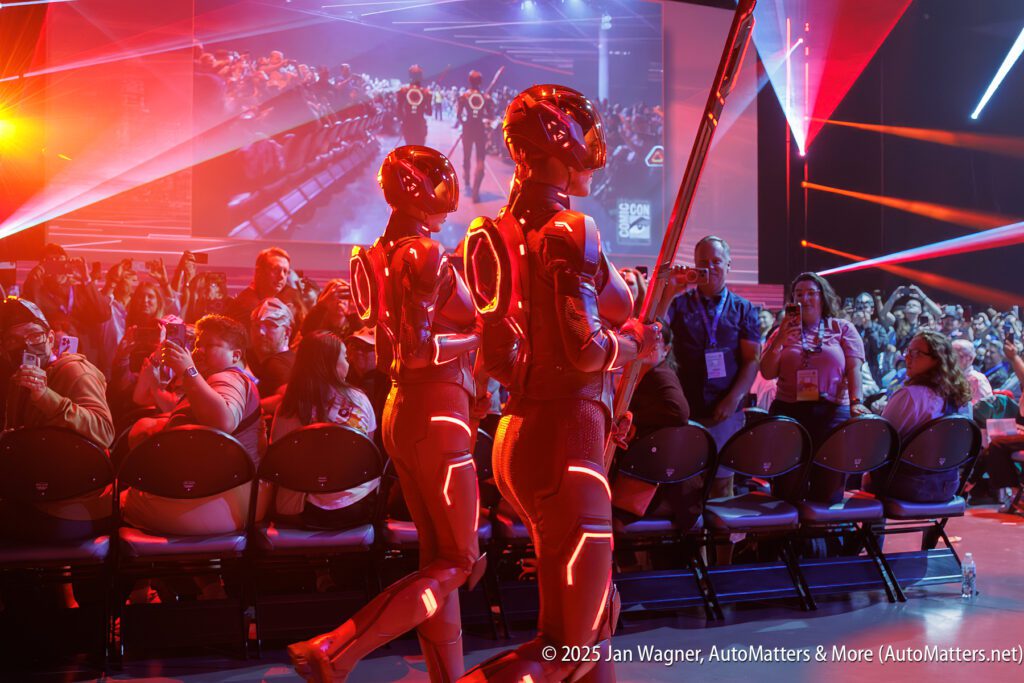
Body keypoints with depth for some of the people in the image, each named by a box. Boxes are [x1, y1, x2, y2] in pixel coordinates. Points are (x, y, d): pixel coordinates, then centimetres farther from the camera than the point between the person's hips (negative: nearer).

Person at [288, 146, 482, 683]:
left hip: (402, 409, 9)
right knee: (460, 561, -1)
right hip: (436, 415, -9)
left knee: (437, 557, 14)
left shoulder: (379, 254, 12)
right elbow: (420, 346, -23)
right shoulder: (425, 252, -15)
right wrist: (479, 337, -10)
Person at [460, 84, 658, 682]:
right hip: (566, 438, -9)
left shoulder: (501, 234, 10)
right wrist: (635, 344, 0)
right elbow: (587, 350, -21)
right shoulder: (571, 230, -14)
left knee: (596, 611, 19)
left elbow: (499, 358, 10)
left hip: (521, 429, 9)